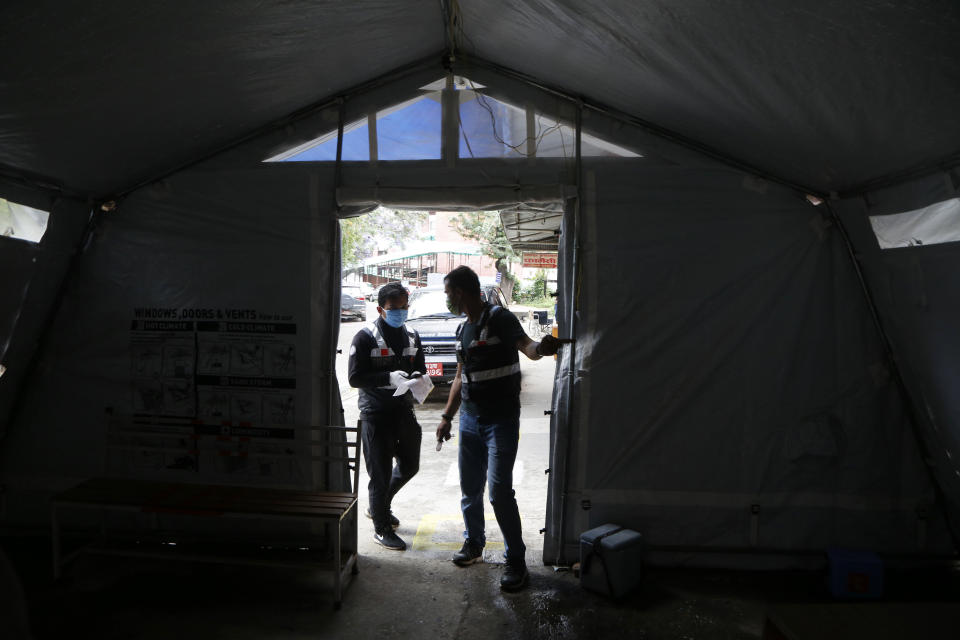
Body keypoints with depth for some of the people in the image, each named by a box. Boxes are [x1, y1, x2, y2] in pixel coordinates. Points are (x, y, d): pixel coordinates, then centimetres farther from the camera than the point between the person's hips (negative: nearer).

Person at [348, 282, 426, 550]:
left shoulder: (411, 336, 9)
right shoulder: (366, 337, -9)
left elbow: (420, 368, 17)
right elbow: (354, 377, -14)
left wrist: (418, 377, -8)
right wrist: (389, 378, -25)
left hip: (403, 410, 6)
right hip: (375, 413, -6)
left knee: (409, 465, 16)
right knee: (380, 472, 2)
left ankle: (378, 505, 40)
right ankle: (381, 528, 19)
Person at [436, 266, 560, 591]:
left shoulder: (500, 318, -12)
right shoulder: (463, 329, 13)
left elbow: (524, 344, -29)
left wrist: (540, 348, -52)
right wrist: (447, 416, 17)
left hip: (501, 419, -8)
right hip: (470, 418, 8)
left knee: (499, 491, -10)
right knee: (470, 489, 15)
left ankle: (516, 561, 4)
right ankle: (474, 544, 36)